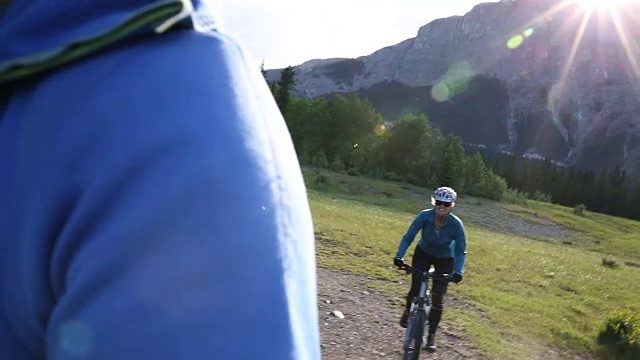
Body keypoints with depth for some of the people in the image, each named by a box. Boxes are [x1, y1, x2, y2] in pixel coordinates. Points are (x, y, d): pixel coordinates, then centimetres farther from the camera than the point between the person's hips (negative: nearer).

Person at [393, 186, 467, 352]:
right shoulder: (424, 216, -28)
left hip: (445, 259, -1)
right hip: (423, 253, 1)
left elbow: (461, 250, -21)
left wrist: (458, 271, -33)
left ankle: (431, 335, 14)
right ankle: (408, 311, 24)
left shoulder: (456, 224, -30)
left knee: (438, 297, -5)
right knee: (416, 288, -11)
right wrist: (399, 256, -35)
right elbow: (408, 237, -23)